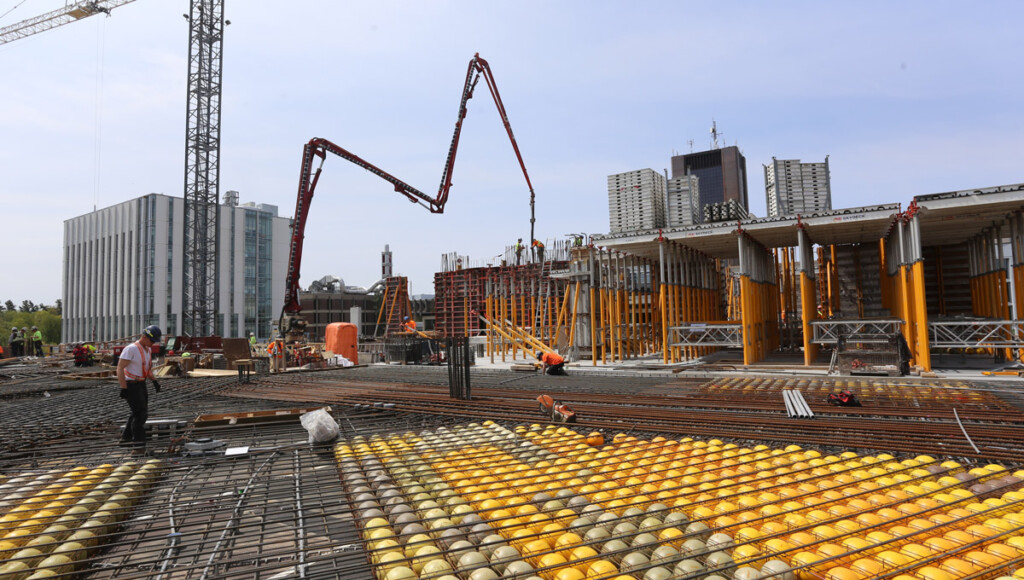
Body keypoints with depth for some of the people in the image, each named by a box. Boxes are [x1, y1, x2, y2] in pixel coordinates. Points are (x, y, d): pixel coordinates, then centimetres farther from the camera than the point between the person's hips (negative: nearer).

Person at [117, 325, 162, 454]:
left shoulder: (148, 349, 7)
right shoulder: (131, 349, -20)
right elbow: (120, 368, -21)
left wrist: (154, 381, 9)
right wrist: (123, 388, -23)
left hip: (141, 384, 9)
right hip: (130, 385, -9)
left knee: (140, 413, 19)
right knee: (140, 414, -11)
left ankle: (126, 438, 34)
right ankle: (139, 445, -7)